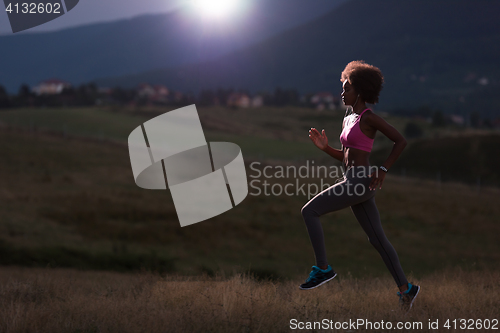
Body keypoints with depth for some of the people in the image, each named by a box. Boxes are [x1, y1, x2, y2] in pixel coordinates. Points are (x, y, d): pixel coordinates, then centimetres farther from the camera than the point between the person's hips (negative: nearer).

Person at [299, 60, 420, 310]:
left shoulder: (368, 117, -9)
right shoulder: (348, 120, 16)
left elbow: (400, 140, -10)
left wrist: (383, 170, -14)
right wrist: (325, 147, 8)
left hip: (361, 181, -9)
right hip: (353, 181, 9)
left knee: (309, 211, -10)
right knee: (377, 239, 11)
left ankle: (323, 269, -6)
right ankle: (405, 288, 15)